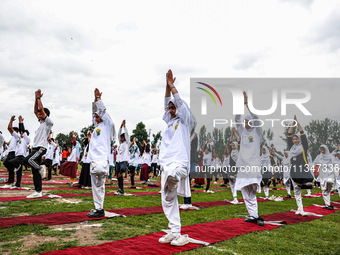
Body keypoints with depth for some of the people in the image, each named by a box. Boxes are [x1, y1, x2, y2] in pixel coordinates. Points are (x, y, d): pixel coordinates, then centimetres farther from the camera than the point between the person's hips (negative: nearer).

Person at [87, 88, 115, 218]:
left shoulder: (107, 125, 2)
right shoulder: (97, 126, 21)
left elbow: (103, 111, -3)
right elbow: (95, 112, 27)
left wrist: (99, 98, 5)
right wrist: (95, 99, 22)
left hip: (102, 158, -8)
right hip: (93, 159, 8)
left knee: (99, 172, -40)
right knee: (96, 186, 9)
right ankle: (99, 209, 15)